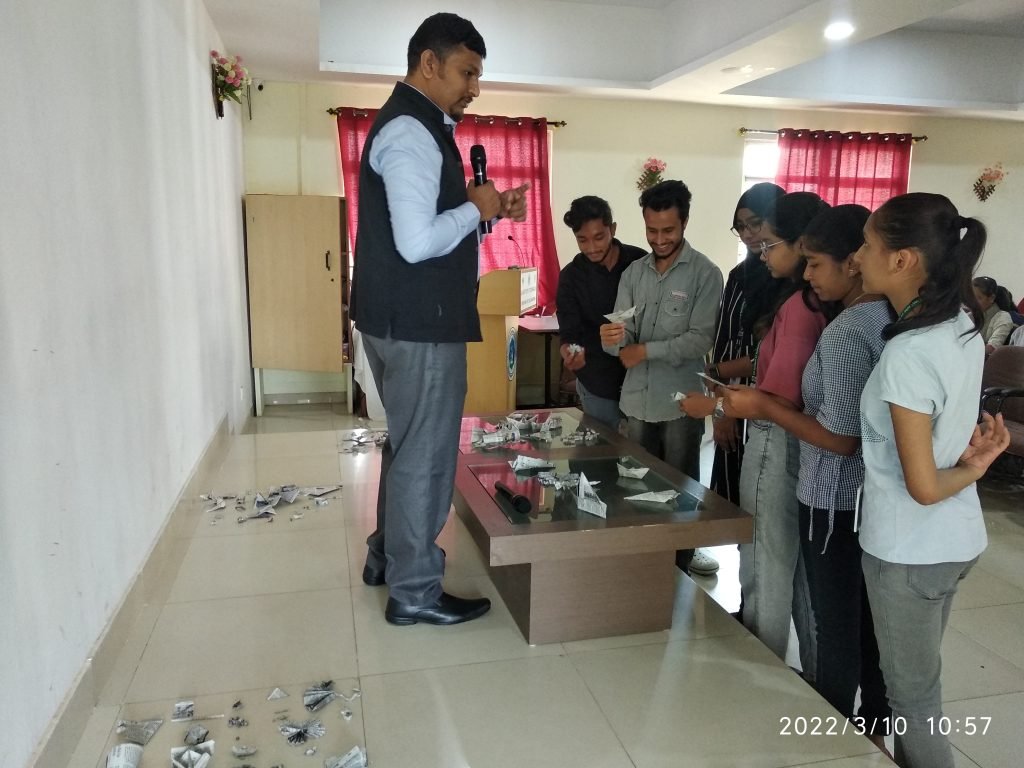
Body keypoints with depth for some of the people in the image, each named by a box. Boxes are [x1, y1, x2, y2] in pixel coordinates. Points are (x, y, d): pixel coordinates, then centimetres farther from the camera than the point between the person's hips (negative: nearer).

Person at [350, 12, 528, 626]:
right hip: (419, 324, -11)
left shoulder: (418, 126, 17)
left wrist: (488, 213, 7)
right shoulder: (410, 132, -16)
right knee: (426, 454, 0)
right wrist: (476, 208, -11)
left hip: (407, 318, 11)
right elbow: (418, 242, -27)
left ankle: (388, 556, 36)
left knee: (408, 445, 20)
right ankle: (414, 592, 15)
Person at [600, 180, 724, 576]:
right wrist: (613, 339, -23)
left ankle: (681, 557, 29)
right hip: (636, 397, 4)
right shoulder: (633, 272, 7)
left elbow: (701, 339, -16)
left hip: (680, 400, -4)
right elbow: (622, 337, 0)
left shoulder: (705, 273, -7)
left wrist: (645, 351, -16)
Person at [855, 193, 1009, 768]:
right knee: (921, 683, 25)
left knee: (913, 698, 13)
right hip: (959, 538, 8)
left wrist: (970, 470, -5)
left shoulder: (908, 354, -28)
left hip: (909, 550, -8)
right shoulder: (963, 324, -1)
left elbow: (921, 486, -22)